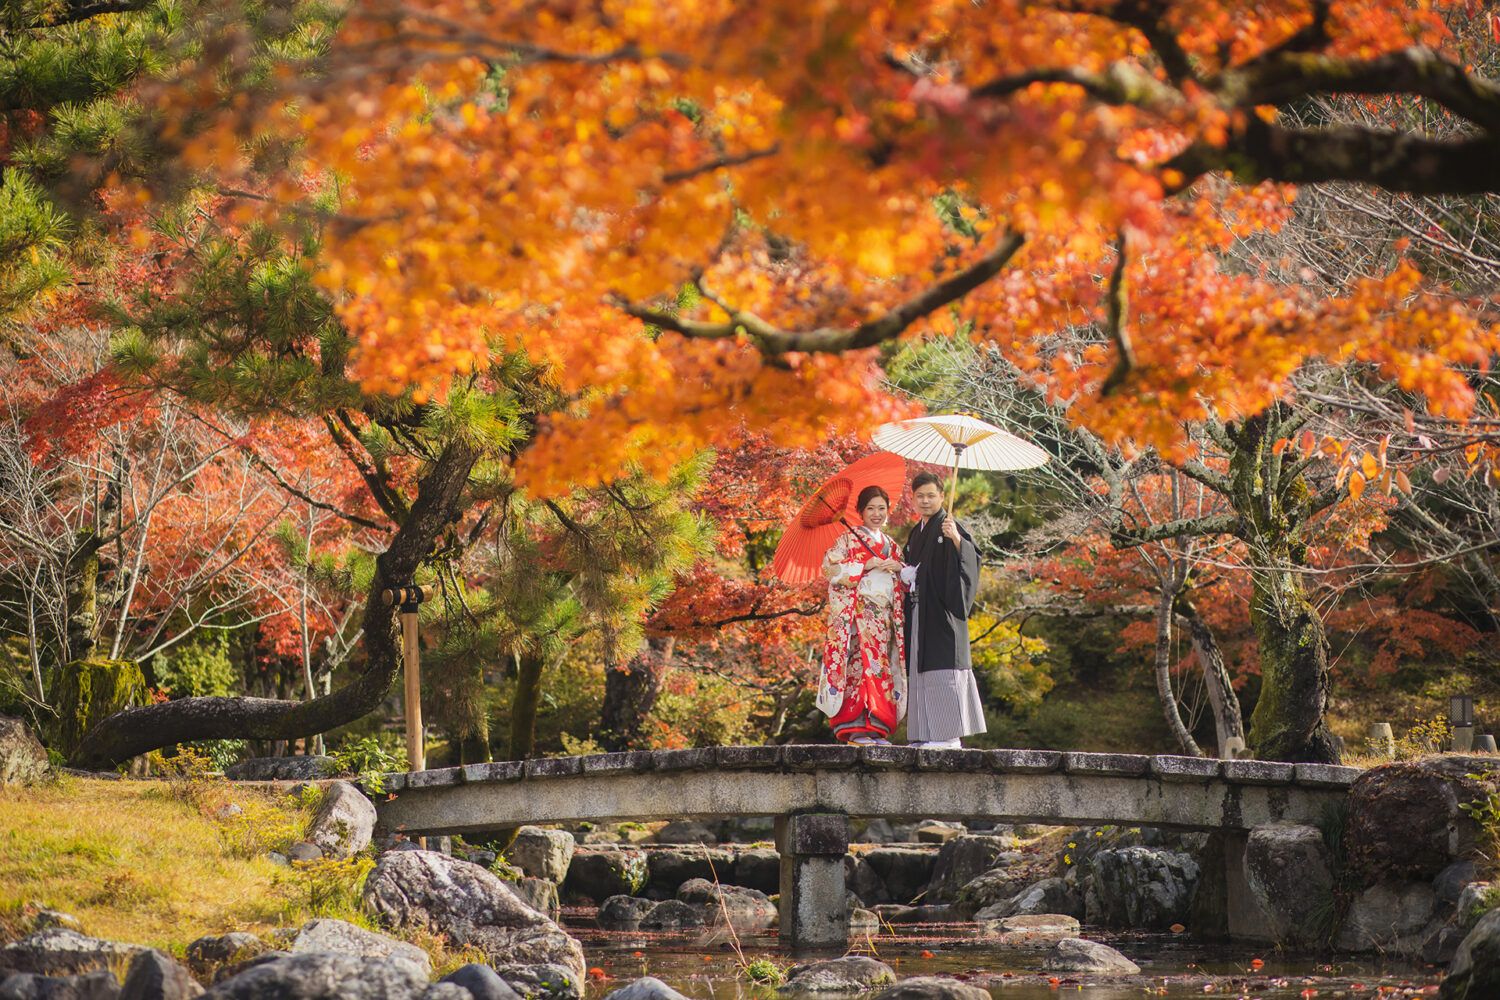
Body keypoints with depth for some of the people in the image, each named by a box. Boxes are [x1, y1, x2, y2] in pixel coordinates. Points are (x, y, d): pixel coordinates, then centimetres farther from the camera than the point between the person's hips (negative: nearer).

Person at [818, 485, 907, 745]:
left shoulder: (892, 546, 22)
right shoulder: (848, 539, 5)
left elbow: (905, 584, 21)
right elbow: (830, 567, -8)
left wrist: (899, 567, 0)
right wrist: (866, 565, -13)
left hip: (884, 616, 6)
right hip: (856, 614, -6)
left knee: (881, 668, 0)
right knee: (859, 664, -15)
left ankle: (876, 729, 0)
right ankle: (855, 728, -18)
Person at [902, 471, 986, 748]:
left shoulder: (950, 527, -4)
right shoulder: (916, 534, 20)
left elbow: (971, 557, -20)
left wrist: (956, 539, -39)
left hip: (943, 611, -8)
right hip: (920, 612, 8)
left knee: (942, 668, -14)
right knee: (920, 670, 6)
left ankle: (950, 734, -16)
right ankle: (925, 735, 7)